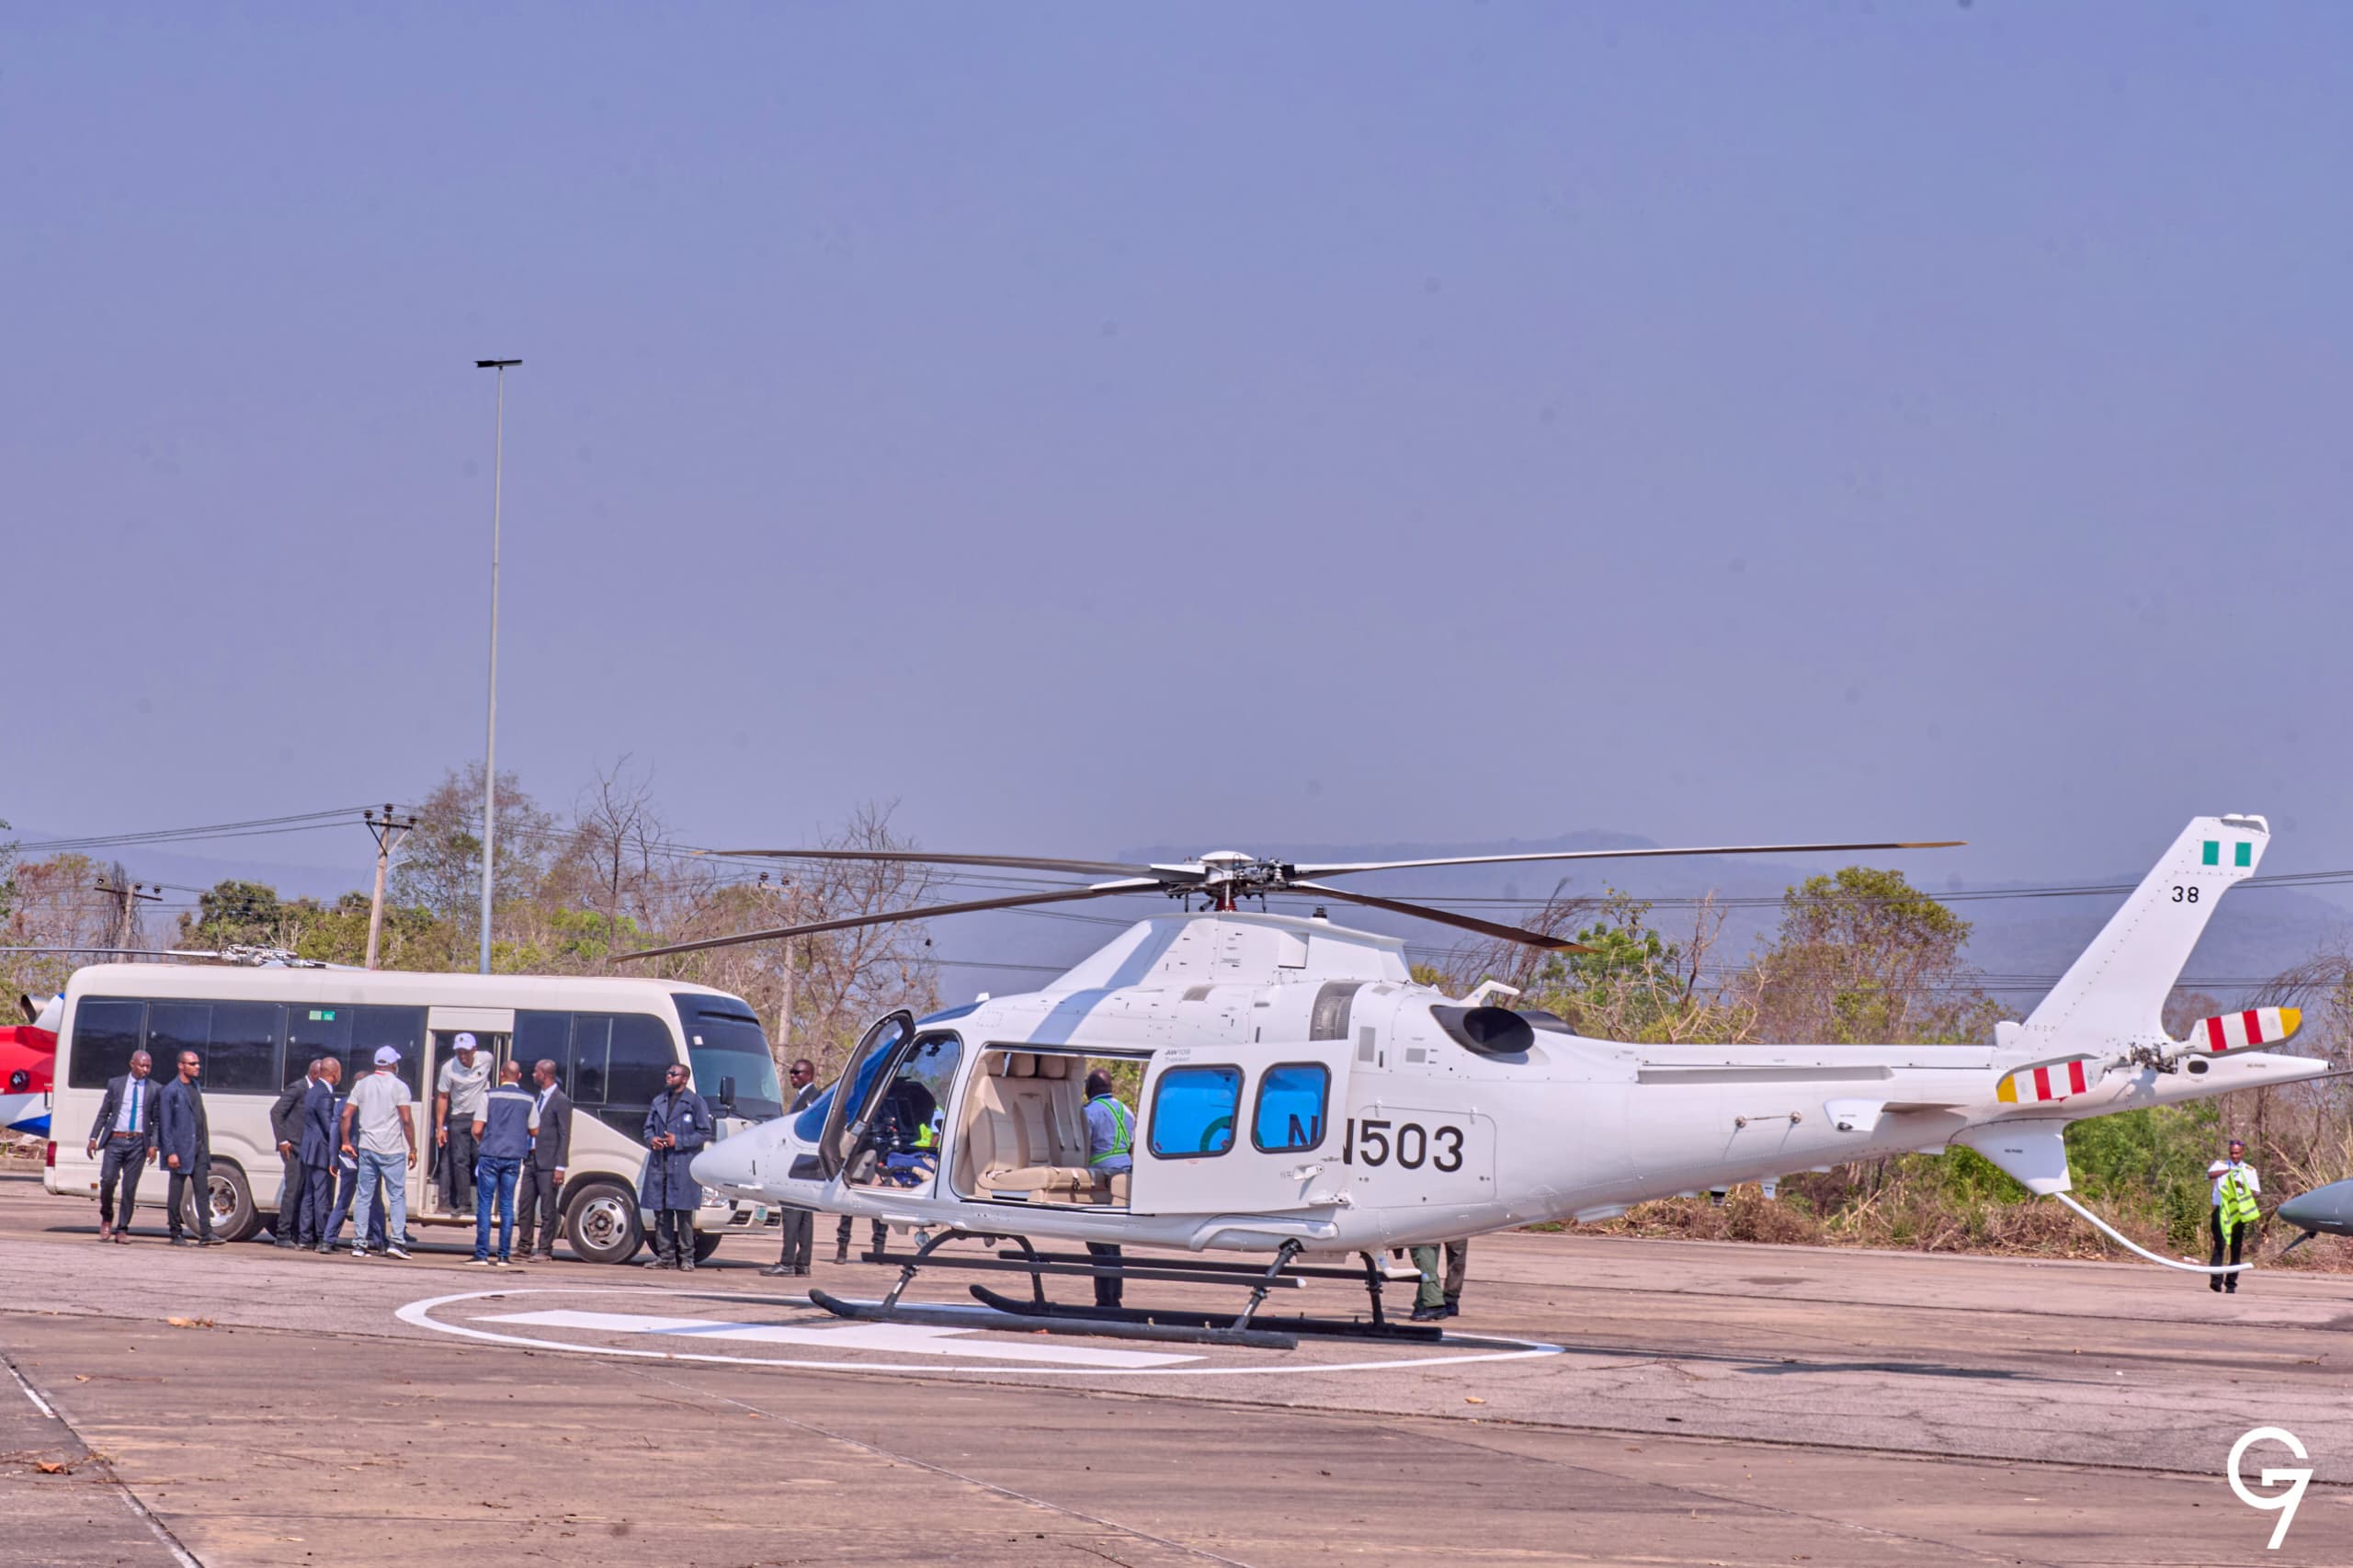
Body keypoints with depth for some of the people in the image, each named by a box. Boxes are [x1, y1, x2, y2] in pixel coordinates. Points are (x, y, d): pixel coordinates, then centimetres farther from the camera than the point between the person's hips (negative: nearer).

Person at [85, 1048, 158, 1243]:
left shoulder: (154, 1090, 7)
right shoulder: (115, 1084, 9)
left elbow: (156, 1121, 8)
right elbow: (103, 1113, 11)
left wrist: (153, 1145, -3)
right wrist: (93, 1138, 3)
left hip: (138, 1143, 0)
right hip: (115, 1140, 0)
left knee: (130, 1187, -1)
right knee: (108, 1180, -11)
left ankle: (122, 1229, 7)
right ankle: (106, 1219, 13)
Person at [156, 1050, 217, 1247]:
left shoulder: (195, 1087, 16)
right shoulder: (171, 1091, -6)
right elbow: (165, 1125, -9)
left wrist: (205, 1145, 13)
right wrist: (170, 1152, -15)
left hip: (199, 1148, 6)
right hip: (180, 1149, -6)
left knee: (203, 1191, -1)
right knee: (176, 1193, 2)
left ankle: (205, 1233, -4)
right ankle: (176, 1235, 8)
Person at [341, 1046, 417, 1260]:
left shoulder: (362, 1085, 7)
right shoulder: (399, 1087, -6)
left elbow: (346, 1115, 4)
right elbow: (406, 1120, -12)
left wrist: (346, 1142, 13)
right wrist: (412, 1148, -5)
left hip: (366, 1148, 4)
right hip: (392, 1151, -4)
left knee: (364, 1197, 7)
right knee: (397, 1196, 2)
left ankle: (359, 1243, 5)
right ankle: (396, 1240, -8)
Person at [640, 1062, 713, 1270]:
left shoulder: (695, 1102, 0)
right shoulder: (658, 1102, 18)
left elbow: (704, 1133, -3)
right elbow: (648, 1127, 23)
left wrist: (678, 1141, -12)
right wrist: (651, 1140, 0)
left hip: (683, 1165, -5)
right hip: (659, 1164, 5)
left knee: (684, 1213, -5)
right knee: (661, 1213, 4)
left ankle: (686, 1257, 0)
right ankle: (665, 1256, 9)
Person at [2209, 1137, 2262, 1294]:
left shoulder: (2250, 1170, 13)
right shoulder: (2221, 1165, 10)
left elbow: (2256, 1193, 6)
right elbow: (2210, 1174, -12)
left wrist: (2243, 1187, -13)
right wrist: (2228, 1170, -26)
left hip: (2239, 1212, 2)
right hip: (2221, 1209, -2)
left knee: (2236, 1248, 2)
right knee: (2219, 1244, -14)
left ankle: (2231, 1283, 7)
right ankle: (2216, 1279, -21)